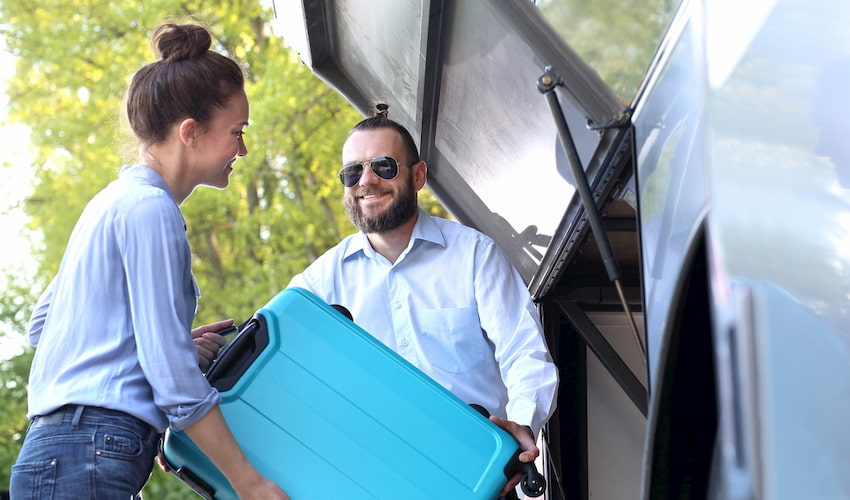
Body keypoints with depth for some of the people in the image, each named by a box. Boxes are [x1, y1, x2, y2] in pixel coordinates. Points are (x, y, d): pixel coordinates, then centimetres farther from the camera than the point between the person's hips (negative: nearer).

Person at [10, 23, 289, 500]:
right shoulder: (149, 208, -9)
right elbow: (173, 376, -14)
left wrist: (179, 343, 19)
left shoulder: (113, 200, 19)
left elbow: (41, 323, 26)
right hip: (89, 460, -10)